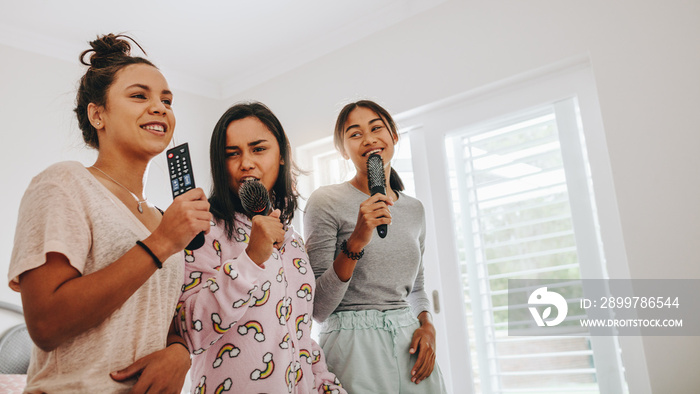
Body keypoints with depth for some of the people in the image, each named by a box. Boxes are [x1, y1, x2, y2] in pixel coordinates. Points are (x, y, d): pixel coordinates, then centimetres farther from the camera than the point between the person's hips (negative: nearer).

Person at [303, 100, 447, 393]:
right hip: (353, 344, -5)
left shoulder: (415, 209, 8)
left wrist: (427, 325, -1)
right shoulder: (326, 201, -8)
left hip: (409, 344, 5)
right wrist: (356, 242, -23)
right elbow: (318, 309, -12)